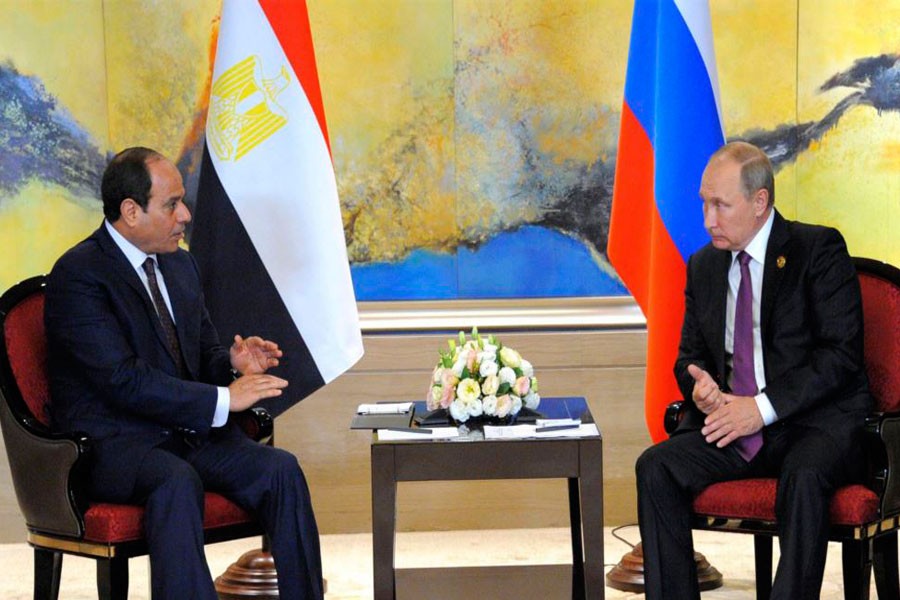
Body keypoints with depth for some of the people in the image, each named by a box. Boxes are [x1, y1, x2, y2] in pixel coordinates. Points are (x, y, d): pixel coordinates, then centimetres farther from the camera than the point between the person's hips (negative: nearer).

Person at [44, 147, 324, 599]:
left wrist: (234, 363, -2)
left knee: (281, 469, -18)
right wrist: (223, 399, -21)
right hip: (111, 441, -7)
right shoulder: (78, 274, -12)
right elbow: (123, 379, -20)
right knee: (178, 481, -38)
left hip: (189, 432, 7)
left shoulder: (179, 265, 15)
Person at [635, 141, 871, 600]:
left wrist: (763, 407, -19)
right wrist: (700, 386, -6)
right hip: (733, 422, 5)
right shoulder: (704, 265, 14)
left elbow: (841, 353, -12)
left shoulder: (818, 249, -4)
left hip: (818, 420, -5)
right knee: (656, 467, -20)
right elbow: (690, 356, 20)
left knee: (804, 477, -38)